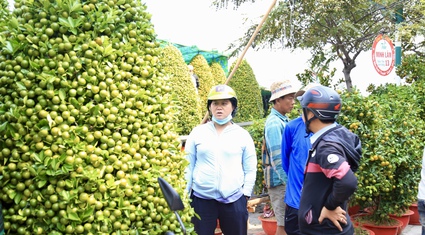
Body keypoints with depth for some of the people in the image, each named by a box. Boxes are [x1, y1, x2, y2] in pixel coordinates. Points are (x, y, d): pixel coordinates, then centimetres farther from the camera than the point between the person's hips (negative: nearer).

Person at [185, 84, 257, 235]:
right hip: (201, 198, 0)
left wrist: (245, 194, -1)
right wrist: (185, 195, 3)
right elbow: (188, 166, 6)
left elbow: (250, 170, 6)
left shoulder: (243, 135, 3)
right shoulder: (197, 132, 3)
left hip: (234, 199, 0)